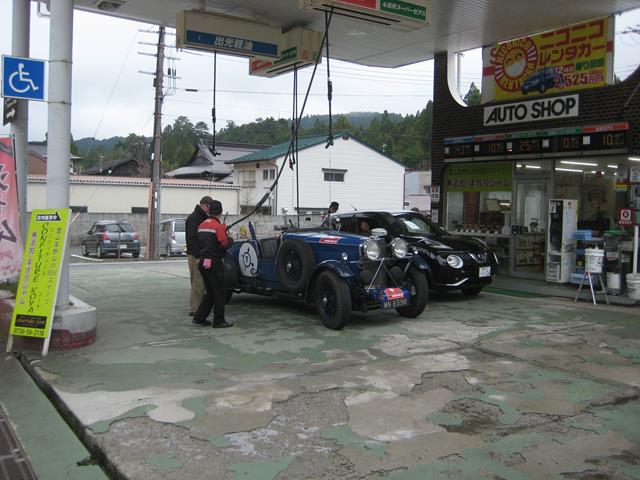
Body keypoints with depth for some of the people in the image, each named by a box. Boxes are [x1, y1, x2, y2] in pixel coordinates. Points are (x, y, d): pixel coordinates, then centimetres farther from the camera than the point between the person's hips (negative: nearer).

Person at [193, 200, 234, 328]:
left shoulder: (202, 225, 11)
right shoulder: (218, 226, -14)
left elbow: (200, 242, 11)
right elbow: (224, 244, -17)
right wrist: (230, 239, 3)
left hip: (202, 262, 8)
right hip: (214, 262, -8)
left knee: (210, 292, 17)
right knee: (220, 293, 2)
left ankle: (199, 317, 16)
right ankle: (219, 321, 6)